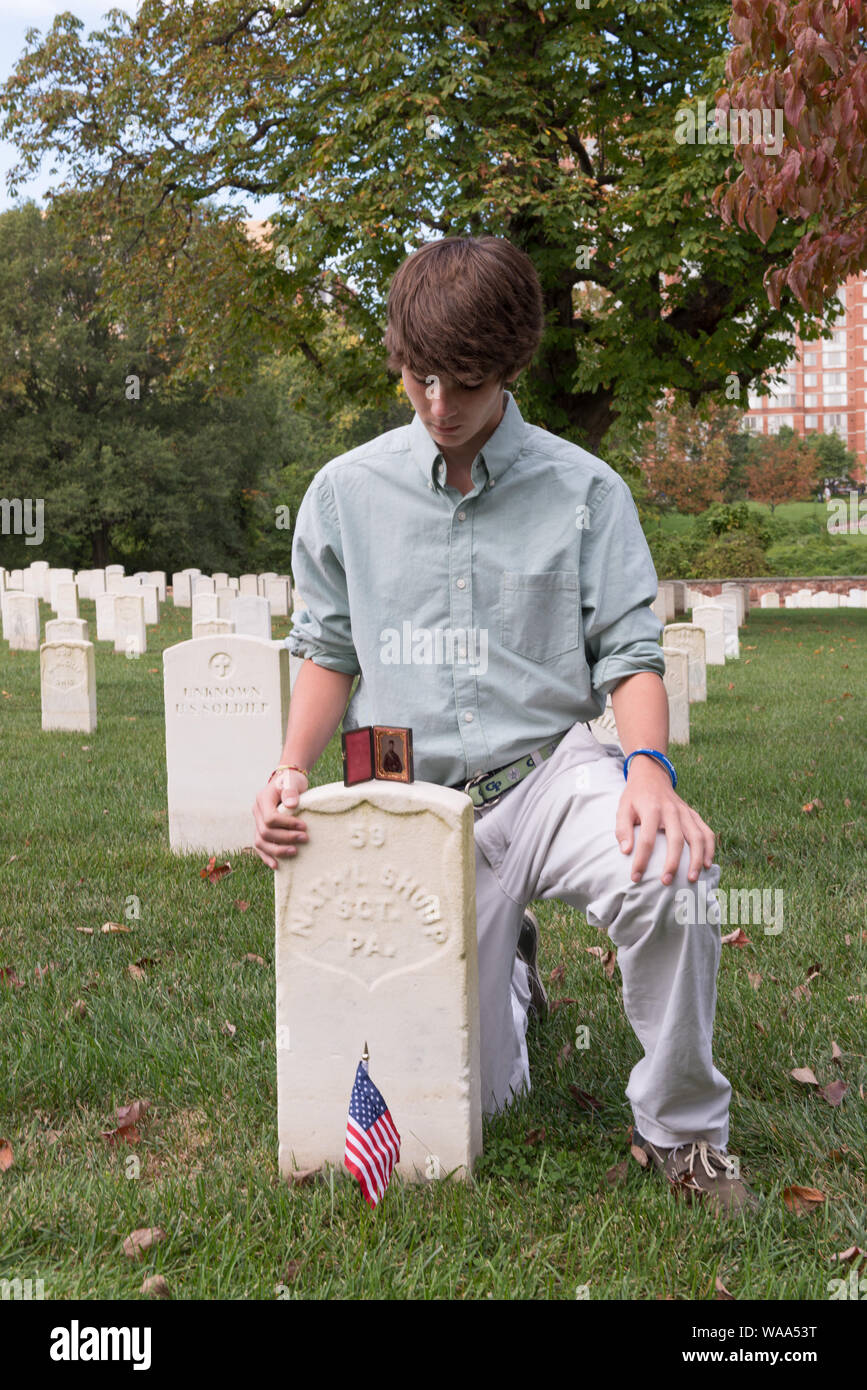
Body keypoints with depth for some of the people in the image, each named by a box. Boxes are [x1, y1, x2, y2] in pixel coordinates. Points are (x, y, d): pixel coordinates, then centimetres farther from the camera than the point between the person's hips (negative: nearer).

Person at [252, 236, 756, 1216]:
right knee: (473, 1097, 4)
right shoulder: (346, 492, 4)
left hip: (549, 772, -2)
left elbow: (628, 651, -3)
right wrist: (291, 770, -6)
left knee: (672, 878, -37)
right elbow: (327, 651, 11)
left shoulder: (584, 490, -2)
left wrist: (648, 766, -24)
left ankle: (681, 1130, -11)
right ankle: (508, 966, 40)